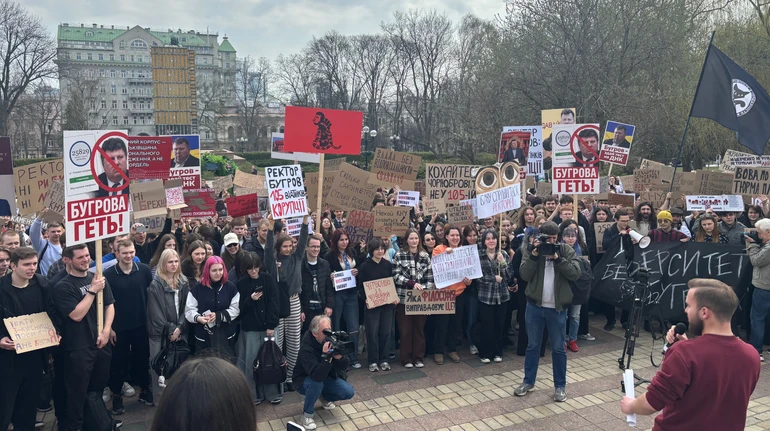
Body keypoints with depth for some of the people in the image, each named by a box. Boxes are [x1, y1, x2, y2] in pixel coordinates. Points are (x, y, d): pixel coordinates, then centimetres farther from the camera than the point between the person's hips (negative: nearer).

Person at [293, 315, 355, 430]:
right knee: (316, 383, -38)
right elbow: (317, 376, -43)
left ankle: (324, 397, 18)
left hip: (327, 377, 5)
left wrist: (338, 356, -38)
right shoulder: (306, 347, -33)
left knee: (349, 392, -12)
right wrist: (326, 356, -52)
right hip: (305, 380, -5)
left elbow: (344, 366, -17)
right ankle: (307, 414, -12)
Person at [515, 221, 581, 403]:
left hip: (557, 307, -1)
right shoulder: (531, 250, -1)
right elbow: (525, 275, -12)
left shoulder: (566, 250, -2)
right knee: (532, 346, 13)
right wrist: (534, 255, -22)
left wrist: (557, 258, -22)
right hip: (534, 305, 1)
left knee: (558, 348, 9)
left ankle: (560, 386, 22)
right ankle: (528, 381, 26)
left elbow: (575, 273, -14)